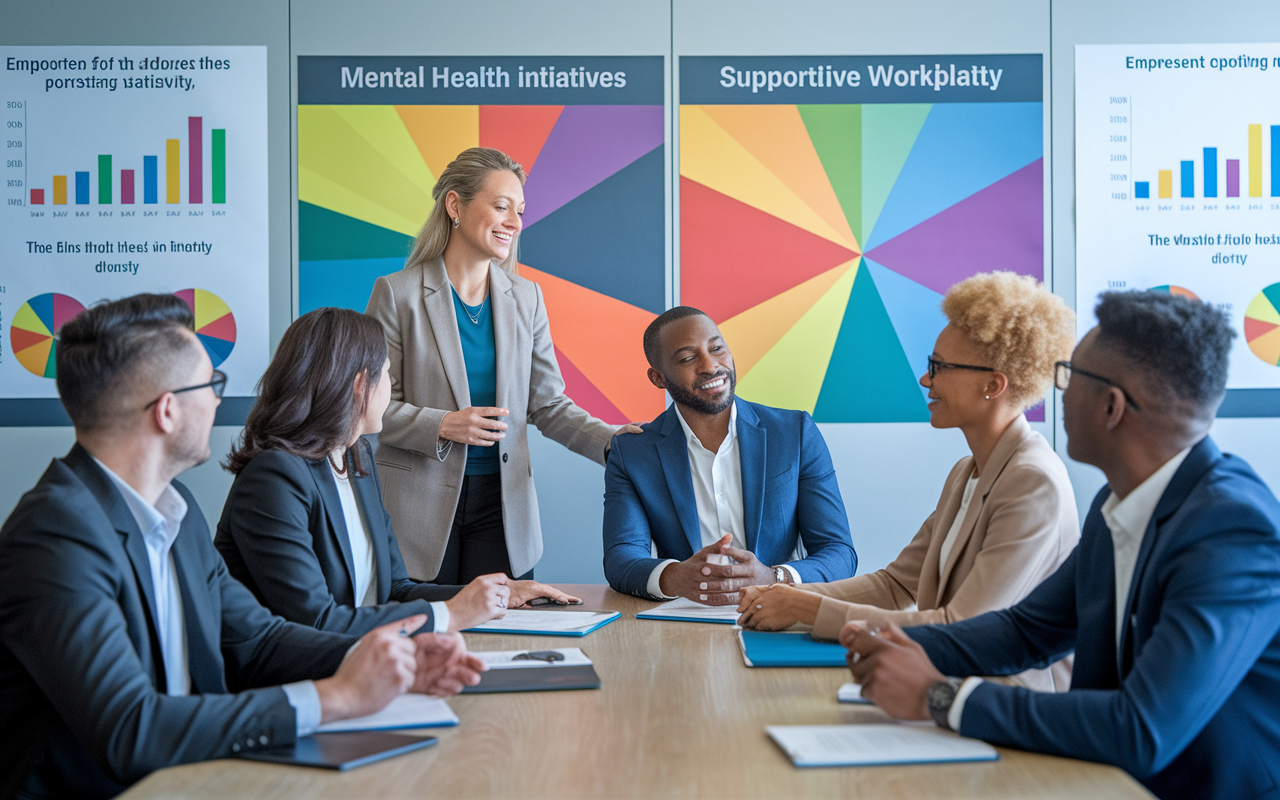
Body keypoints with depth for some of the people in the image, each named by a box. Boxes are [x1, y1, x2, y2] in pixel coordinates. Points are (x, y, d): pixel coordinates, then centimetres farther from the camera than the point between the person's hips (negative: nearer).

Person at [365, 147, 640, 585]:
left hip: (504, 502, 3)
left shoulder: (526, 296, 8)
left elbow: (547, 404, 7)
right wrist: (442, 426, -20)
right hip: (420, 506, -3)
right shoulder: (397, 293, -4)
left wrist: (614, 442, -8)